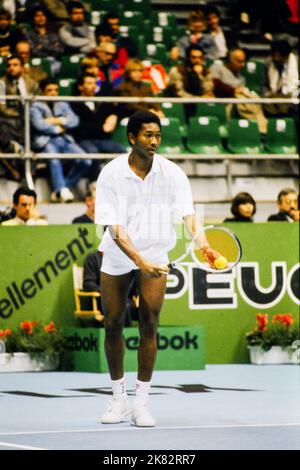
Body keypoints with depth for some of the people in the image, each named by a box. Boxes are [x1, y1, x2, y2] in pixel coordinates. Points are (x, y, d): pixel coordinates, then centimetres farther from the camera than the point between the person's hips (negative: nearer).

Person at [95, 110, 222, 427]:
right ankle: (119, 399, 21)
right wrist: (140, 261, -30)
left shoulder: (171, 173, -9)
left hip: (155, 255, 0)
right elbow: (115, 229, -17)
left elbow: (188, 215, -16)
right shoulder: (111, 174, -13)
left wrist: (203, 245, -36)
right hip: (117, 256, 0)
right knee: (112, 324, 4)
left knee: (148, 324, -10)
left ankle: (141, 403, -2)